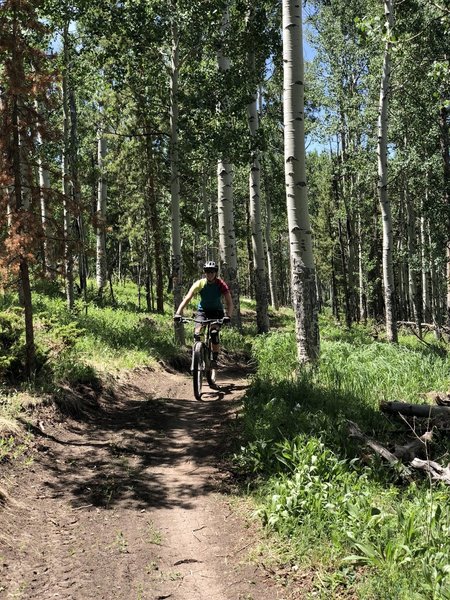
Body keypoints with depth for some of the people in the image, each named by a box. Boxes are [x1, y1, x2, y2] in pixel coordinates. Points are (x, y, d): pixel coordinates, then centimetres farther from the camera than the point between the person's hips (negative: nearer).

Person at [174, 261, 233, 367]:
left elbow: (229, 303, -26)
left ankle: (215, 359, -10)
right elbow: (187, 298, -26)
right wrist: (178, 313, -40)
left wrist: (228, 316, -45)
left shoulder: (221, 285, -21)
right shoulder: (199, 284, -19)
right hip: (202, 310, 1)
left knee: (214, 333, -24)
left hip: (217, 311, -1)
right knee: (197, 333, -23)